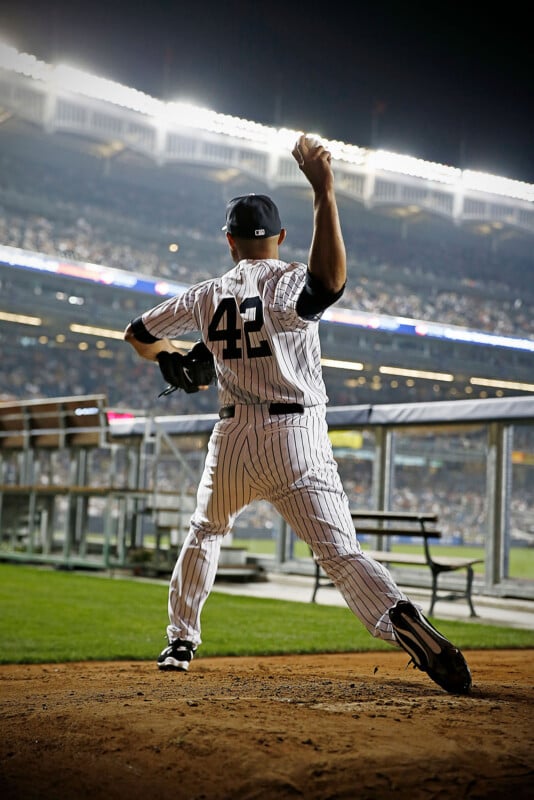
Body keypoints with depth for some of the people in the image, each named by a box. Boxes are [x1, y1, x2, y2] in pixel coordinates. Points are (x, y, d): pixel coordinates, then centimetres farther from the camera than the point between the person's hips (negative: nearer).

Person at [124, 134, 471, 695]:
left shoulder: (206, 296, 9)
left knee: (204, 532, 27)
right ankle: (406, 623, -32)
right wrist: (324, 195, -29)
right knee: (340, 551, -10)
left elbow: (138, 334, 22)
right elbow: (329, 282, -31)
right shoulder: (285, 284, -5)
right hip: (295, 438, -3)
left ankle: (180, 641, 31)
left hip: (232, 438, 3)